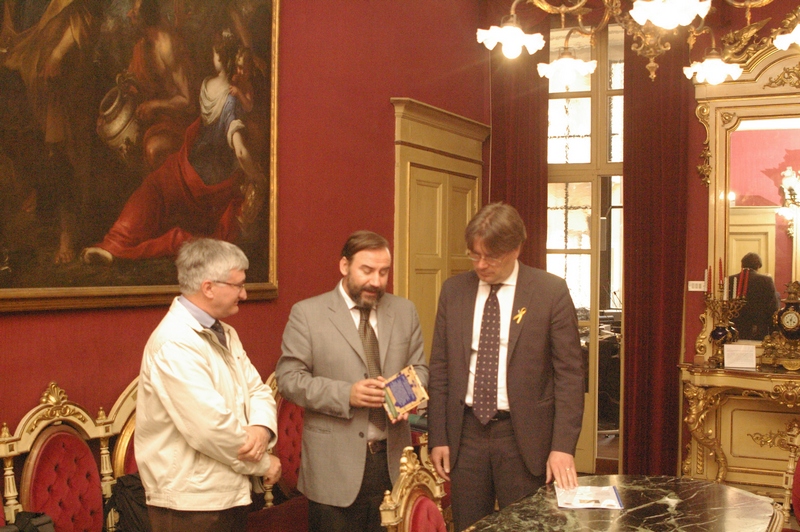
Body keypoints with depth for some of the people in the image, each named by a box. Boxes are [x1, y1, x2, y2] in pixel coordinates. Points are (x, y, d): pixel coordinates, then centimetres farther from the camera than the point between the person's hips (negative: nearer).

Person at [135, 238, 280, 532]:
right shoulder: (174, 344, -21)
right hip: (190, 503, -8)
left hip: (231, 493, 8)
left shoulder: (225, 334, 10)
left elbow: (257, 390, 9)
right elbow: (210, 427, -26)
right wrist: (263, 463, -13)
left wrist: (261, 427, -13)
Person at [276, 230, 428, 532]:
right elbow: (289, 378, -6)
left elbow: (419, 368, 15)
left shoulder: (404, 311, 10)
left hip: (392, 459, 3)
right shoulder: (307, 314, -3)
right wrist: (346, 394, -18)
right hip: (335, 462, -3)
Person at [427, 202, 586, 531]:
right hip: (465, 432, 3)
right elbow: (440, 368, 7)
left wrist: (563, 446, -11)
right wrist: (438, 438, 3)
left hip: (524, 436, -3)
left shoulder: (551, 292, -5)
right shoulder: (453, 291, 5)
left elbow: (570, 373, -5)